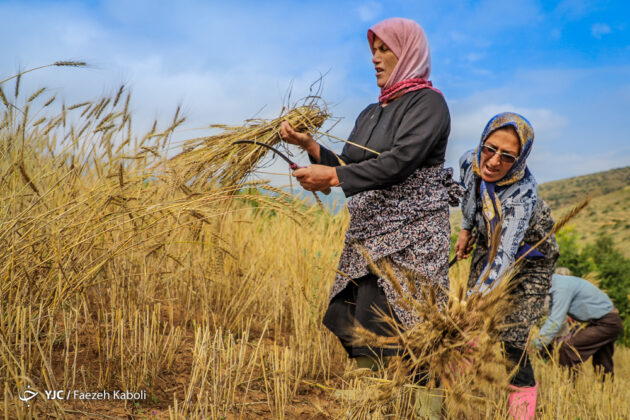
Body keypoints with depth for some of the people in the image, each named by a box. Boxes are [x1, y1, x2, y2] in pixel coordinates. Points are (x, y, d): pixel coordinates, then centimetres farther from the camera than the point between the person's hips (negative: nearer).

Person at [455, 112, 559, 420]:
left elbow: (504, 257, -44)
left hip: (528, 259, -5)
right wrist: (466, 229, 8)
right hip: (488, 247, 5)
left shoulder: (523, 195, -38)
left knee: (513, 338, -12)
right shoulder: (469, 162, -21)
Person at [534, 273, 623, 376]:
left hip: (606, 323, -10)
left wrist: (537, 345, -19)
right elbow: (551, 317, 14)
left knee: (568, 348, -16)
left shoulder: (562, 287, -24)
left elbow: (555, 322, -26)